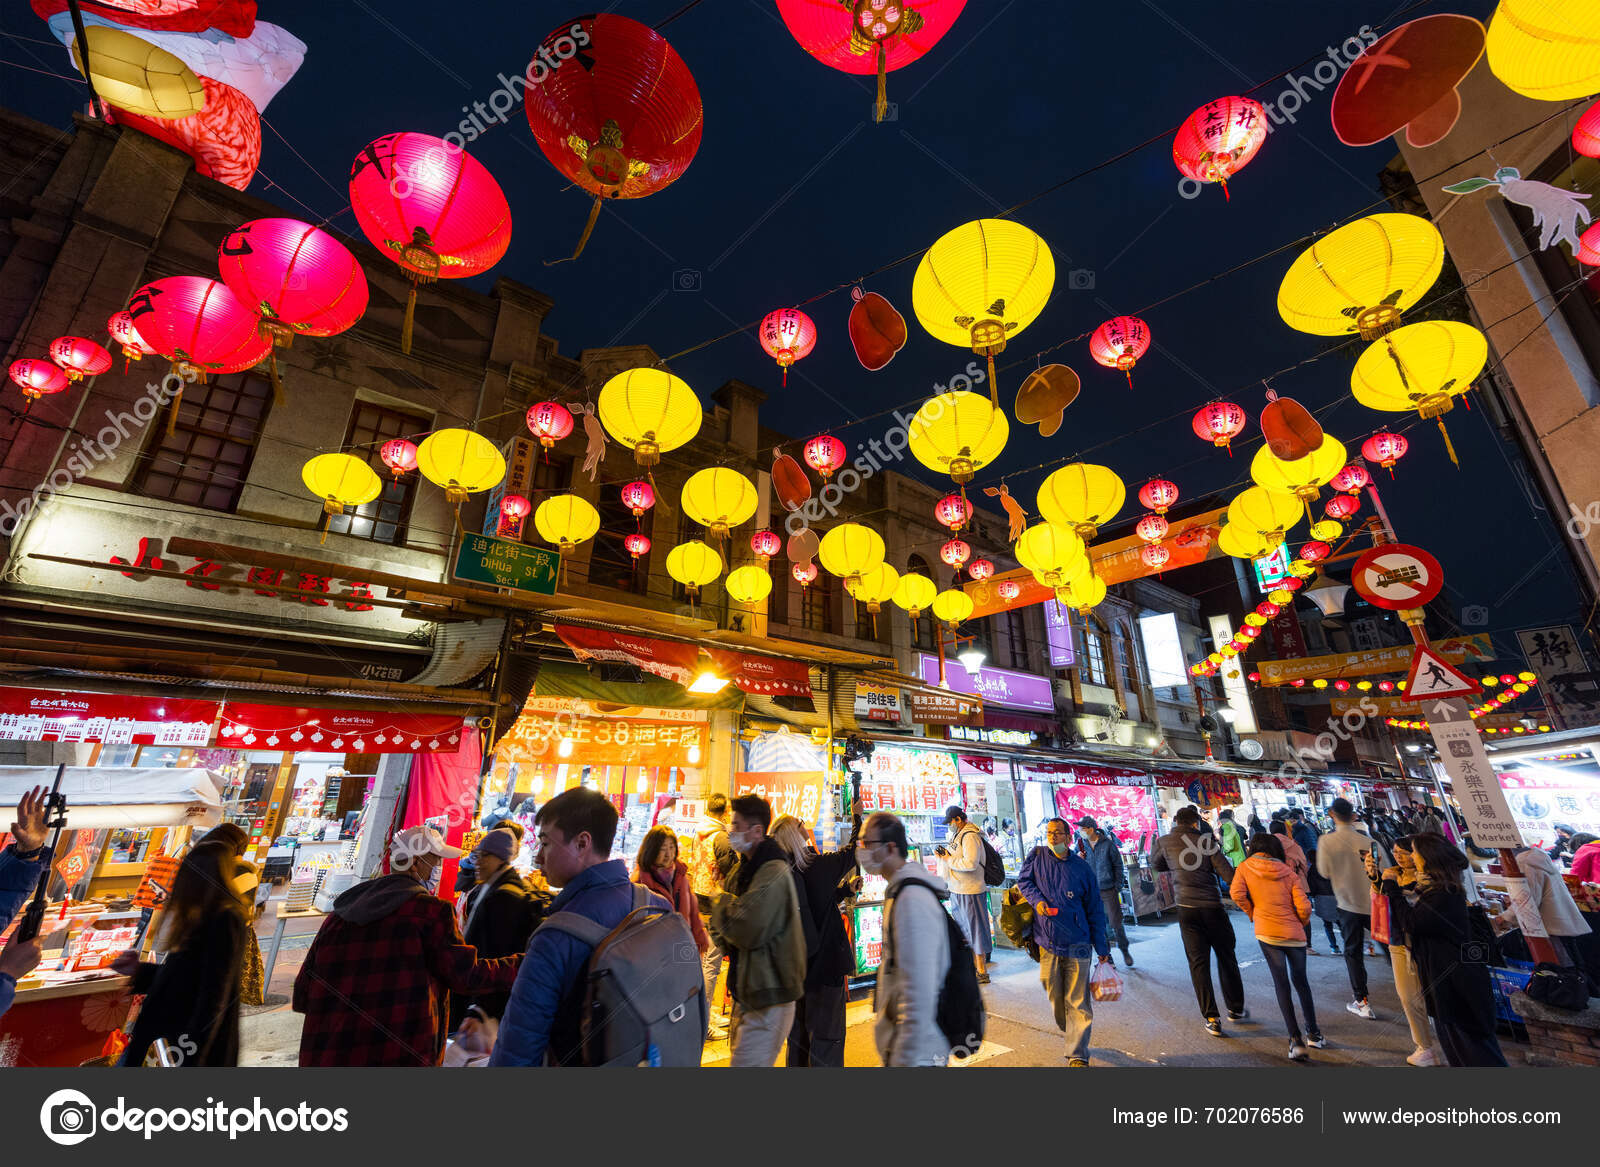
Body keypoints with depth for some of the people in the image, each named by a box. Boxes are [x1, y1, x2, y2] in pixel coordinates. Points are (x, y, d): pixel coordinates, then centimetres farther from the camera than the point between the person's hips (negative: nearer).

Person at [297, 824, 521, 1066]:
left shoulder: (338, 914, 5)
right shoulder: (430, 911, -13)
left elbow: (301, 998, 10)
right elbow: (467, 976, -11)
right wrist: (524, 963, 1)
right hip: (401, 1055, -6)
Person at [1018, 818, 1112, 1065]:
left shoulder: (1082, 868, 0)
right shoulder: (1037, 856, 1)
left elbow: (1095, 911, 6)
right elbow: (1024, 881, 9)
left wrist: (1102, 949, 6)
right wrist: (1037, 900, -11)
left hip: (1077, 945, -1)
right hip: (1047, 943, 1)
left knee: (1077, 1002, 1)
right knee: (1055, 996, 12)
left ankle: (1077, 1055, 12)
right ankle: (1070, 1033, 37)